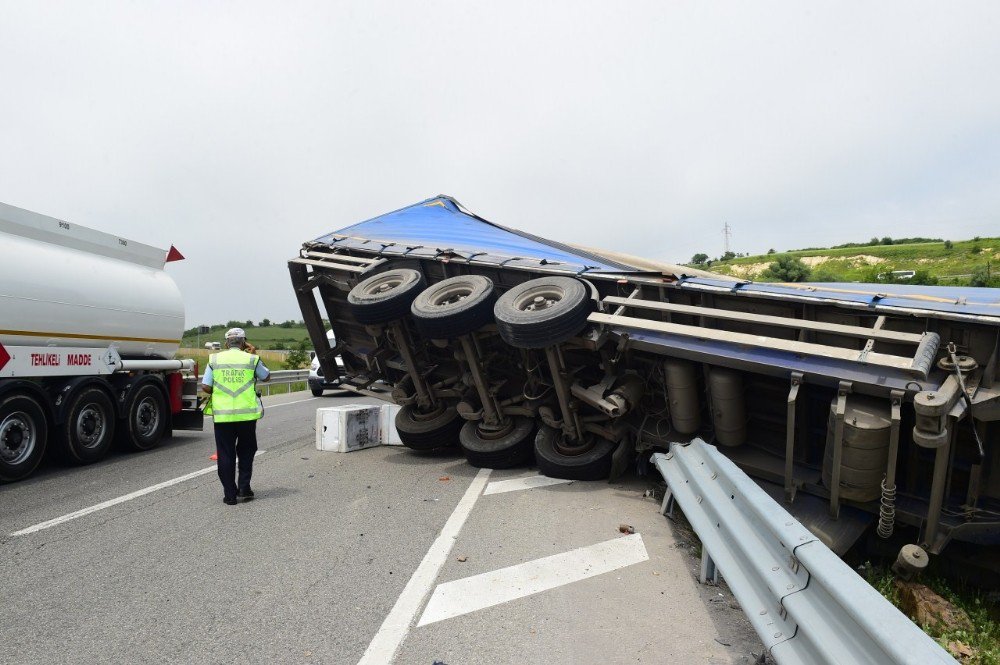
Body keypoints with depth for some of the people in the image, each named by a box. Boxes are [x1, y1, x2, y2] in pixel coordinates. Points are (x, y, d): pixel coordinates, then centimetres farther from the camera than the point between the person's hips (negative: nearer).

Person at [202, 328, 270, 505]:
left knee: (226, 455, 8)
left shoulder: (215, 359, 2)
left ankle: (230, 494, 11)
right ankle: (244, 487, 12)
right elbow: (266, 377, 15)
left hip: (222, 414, 0)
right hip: (247, 413, 0)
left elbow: (205, 387, -3)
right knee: (246, 451, 18)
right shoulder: (251, 359, -1)